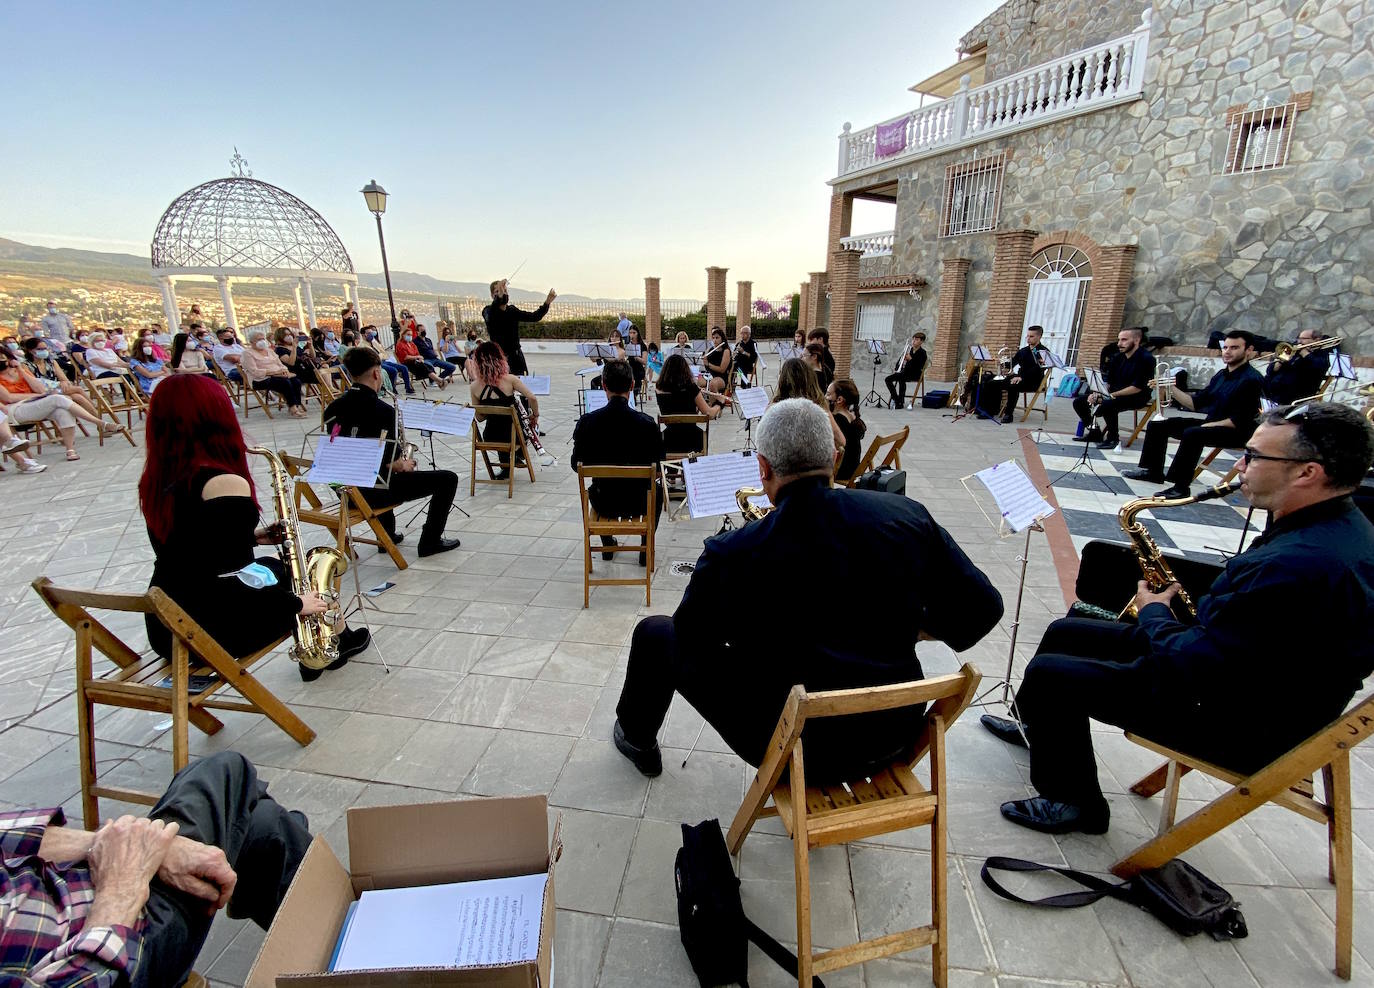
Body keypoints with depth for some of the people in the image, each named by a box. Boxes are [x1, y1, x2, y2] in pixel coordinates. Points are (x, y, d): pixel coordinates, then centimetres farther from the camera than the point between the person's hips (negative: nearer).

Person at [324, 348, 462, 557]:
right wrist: (404, 465, 4)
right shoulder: (382, 410, -19)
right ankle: (430, 541, 7)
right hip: (374, 492, -8)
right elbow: (391, 463, -19)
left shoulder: (332, 408, 3)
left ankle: (387, 535, 43)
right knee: (448, 478, 2)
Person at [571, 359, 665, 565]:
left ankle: (607, 545, 45)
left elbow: (577, 464, -4)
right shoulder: (647, 424, -19)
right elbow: (658, 466, -7)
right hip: (637, 502, -1)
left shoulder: (586, 422, -16)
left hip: (603, 502, 2)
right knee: (656, 488, 34)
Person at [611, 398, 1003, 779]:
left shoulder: (732, 555, -24)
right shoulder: (906, 514, -13)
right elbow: (983, 607, -4)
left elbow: (691, 655, -11)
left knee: (655, 633, 13)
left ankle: (637, 738, 42)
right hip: (896, 737, 5)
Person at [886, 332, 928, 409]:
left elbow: (919, 367, -16)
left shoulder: (922, 353, -5)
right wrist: (896, 369, 1)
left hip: (915, 374, -7)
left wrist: (910, 359, -21)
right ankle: (895, 399, -15)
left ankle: (901, 403, -27)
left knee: (901, 378, -36)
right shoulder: (909, 349, 15)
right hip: (904, 372, 7)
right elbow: (900, 360, 18)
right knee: (887, 379, -16)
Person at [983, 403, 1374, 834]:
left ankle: (1074, 803, 15)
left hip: (1245, 727, -10)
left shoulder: (1301, 565, -34)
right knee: (1065, 633, 14)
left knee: (1049, 673, -9)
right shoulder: (1339, 528, 0)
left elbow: (1190, 668, -29)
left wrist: (1154, 614, -11)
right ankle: (1037, 726, 40)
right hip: (1247, 673, 10)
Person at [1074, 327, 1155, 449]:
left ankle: (1114, 438, -16)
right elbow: (1108, 381, 9)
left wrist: (1113, 395, -24)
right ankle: (1094, 431, 10)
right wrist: (1098, 393, -11)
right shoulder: (1117, 357, 8)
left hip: (1137, 397, -8)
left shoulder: (1146, 358, -14)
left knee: (1107, 405, -37)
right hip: (1114, 394, 8)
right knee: (1079, 402, -3)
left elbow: (1138, 387, -21)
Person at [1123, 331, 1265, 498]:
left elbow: (1238, 421, -20)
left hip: (1235, 432, -9)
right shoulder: (1221, 375, 13)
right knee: (1158, 424, 3)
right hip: (1210, 425, 9)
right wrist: (1172, 388, 2)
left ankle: (1180, 487, -33)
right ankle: (1153, 471, 7)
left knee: (1192, 433, -37)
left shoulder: (1251, 379, -13)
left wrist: (1207, 425, -19)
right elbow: (1196, 403, 11)